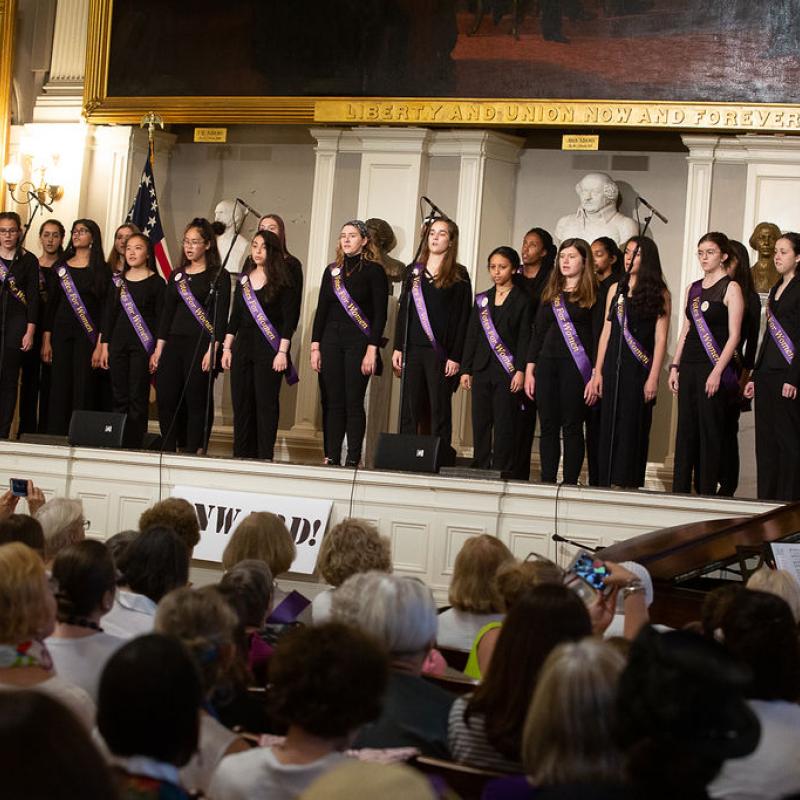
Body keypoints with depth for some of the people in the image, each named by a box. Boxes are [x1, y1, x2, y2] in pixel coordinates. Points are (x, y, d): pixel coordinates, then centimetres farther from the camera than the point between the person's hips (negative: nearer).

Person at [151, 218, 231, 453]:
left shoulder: (218, 276, -1)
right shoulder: (177, 275, 16)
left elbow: (221, 316, -8)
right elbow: (167, 312, 16)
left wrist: (212, 350, -16)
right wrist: (158, 349, 10)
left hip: (201, 345, -5)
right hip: (174, 344, 5)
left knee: (197, 402, -5)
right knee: (166, 400, 1)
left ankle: (194, 454, 0)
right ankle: (167, 453, 10)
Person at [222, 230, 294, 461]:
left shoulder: (282, 282, -3)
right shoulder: (244, 279, 13)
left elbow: (288, 319, -7)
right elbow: (235, 316, 16)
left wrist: (282, 352, -14)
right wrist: (227, 347, 11)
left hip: (268, 347, -5)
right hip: (242, 344, 5)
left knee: (266, 402, -5)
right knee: (241, 402, 4)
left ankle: (265, 457, -2)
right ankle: (242, 454, 10)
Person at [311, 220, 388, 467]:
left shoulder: (373, 271, -1)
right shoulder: (332, 271, 14)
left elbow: (380, 314, -6)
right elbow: (321, 310, 14)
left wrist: (372, 351, -13)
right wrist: (315, 346, 6)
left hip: (358, 342, -5)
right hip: (331, 340, 5)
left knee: (354, 402, -6)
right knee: (332, 402, 3)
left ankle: (353, 460, -3)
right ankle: (331, 458, 7)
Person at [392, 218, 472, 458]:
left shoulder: (459, 275, 1)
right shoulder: (414, 271, 14)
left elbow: (462, 318, -4)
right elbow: (404, 311, 13)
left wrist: (455, 357, -10)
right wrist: (398, 348, 5)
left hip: (441, 351, -4)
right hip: (413, 348, 4)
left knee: (440, 409, -1)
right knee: (409, 409, 4)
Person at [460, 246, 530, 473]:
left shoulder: (521, 300, 2)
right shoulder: (482, 299, 15)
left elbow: (524, 338, -4)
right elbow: (472, 336, 14)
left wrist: (520, 371, -13)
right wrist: (466, 369, 8)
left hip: (507, 371, -4)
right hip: (482, 369, 4)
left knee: (504, 424, -5)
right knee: (480, 422, 3)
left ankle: (502, 470, -3)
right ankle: (480, 469, 8)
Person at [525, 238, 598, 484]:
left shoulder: (593, 294, 0)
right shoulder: (551, 292, 16)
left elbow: (598, 336, -5)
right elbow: (537, 332, 15)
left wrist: (595, 377, -12)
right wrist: (529, 370, 8)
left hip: (576, 367, -5)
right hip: (547, 363, 5)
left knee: (572, 427, -2)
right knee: (548, 426, 3)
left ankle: (570, 484, 1)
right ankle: (547, 483, 6)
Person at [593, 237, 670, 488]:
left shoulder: (659, 293, -1)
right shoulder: (616, 289, 13)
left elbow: (660, 338, -5)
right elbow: (606, 332, 13)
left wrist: (654, 377, -11)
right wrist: (598, 371, 8)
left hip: (640, 369, -4)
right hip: (613, 366, 4)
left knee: (633, 429, -3)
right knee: (609, 429, 4)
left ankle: (628, 486, 2)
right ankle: (607, 486, 9)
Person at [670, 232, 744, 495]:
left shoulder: (730, 288, -5)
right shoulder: (693, 289, 15)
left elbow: (734, 336, -10)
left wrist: (717, 372, -17)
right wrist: (675, 366, 11)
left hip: (713, 367, -6)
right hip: (689, 365, 6)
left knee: (710, 431, -4)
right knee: (685, 430, 7)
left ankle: (706, 491, 1)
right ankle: (680, 489, 12)